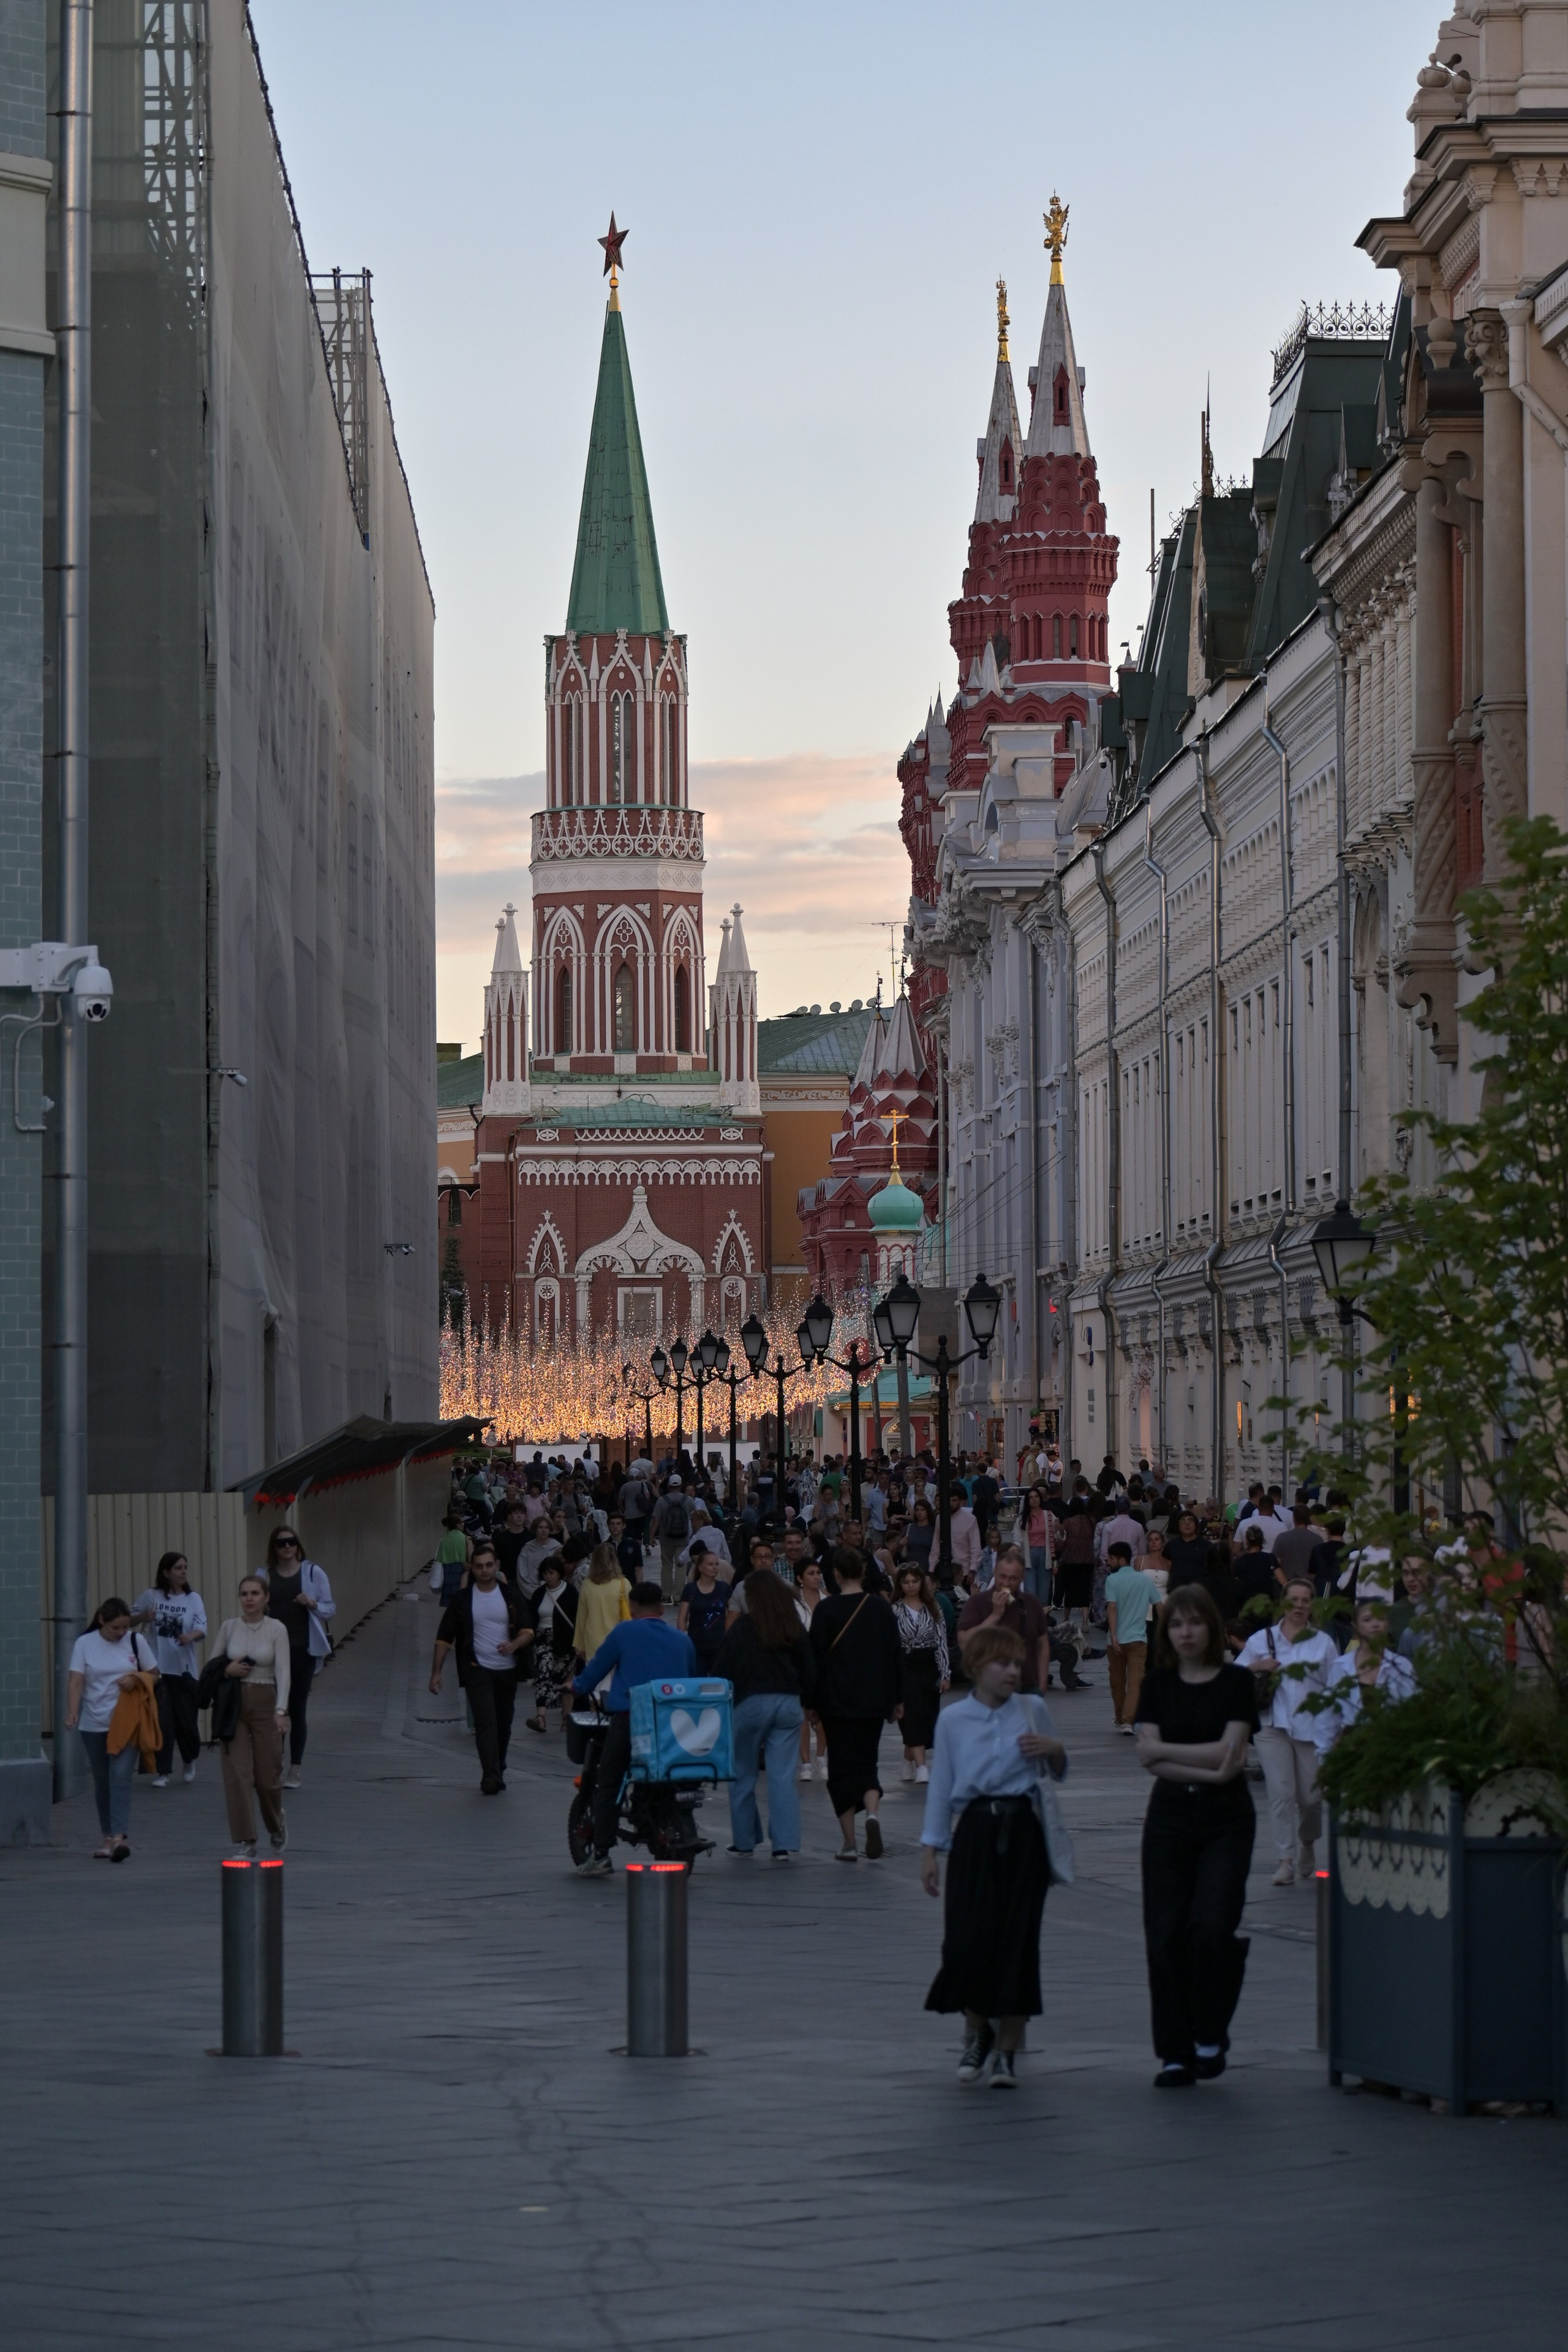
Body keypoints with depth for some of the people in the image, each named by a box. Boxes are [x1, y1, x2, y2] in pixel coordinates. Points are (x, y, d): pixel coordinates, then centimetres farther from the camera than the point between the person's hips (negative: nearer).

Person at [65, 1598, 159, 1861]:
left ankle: (120, 1837, -23)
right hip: (94, 1724, 1)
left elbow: (154, 1675, 9)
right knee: (102, 1782, 9)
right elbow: (76, 1681, -9)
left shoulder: (136, 1642, 2)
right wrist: (72, 1712, -25)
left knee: (121, 1777, -14)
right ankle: (108, 1837, 19)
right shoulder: (85, 1644, -1)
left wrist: (136, 1680, -13)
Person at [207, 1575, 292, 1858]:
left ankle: (277, 1825, 35)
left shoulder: (277, 1629, -5)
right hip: (234, 1705, 2)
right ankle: (244, 1844, -1)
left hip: (265, 1704, -2)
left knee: (268, 1776, 3)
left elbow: (283, 1671, -12)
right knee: (237, 1774, -6)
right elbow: (211, 1666, 11)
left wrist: (281, 1710, -23)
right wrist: (227, 1670, -11)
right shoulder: (229, 1627, 3)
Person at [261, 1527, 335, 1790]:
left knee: (297, 1709, 2)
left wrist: (313, 1604, -16)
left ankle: (294, 1771, 8)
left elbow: (331, 1608, 4)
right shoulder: (265, 1576, 6)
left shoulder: (313, 1573, 1)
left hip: (303, 1650, -1)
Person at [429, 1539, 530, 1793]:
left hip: (507, 1670, 2)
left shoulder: (511, 1596, 3)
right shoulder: (462, 1599, 0)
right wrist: (436, 1672, -4)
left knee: (503, 1724, 10)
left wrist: (514, 1645, -23)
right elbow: (444, 1638, 3)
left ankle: (497, 1774, 27)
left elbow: (528, 1632, 0)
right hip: (477, 1669, -2)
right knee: (485, 1721, -16)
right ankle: (491, 1777, -23)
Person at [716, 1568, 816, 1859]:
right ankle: (784, 1843, -6)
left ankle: (744, 1841, 17)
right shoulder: (796, 1629, 5)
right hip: (789, 1704, 3)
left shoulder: (743, 1628, -5)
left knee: (743, 1774, 11)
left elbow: (723, 1670, -4)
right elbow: (809, 1672, 11)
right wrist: (806, 1705, 22)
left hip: (751, 1703, -3)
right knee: (782, 1775, 2)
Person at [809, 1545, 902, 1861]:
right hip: (874, 1700, 3)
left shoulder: (827, 1609, -8)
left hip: (837, 1701, -3)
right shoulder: (880, 1607, 2)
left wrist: (811, 1701, 2)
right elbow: (895, 1655, 6)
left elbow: (817, 1656, -6)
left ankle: (849, 1843, 3)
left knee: (842, 1767, 6)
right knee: (866, 1763, 13)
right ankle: (872, 1812, -17)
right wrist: (895, 1698, 15)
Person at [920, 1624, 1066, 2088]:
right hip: (975, 1830, 0)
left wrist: (1054, 1750, -6)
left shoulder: (1032, 1710, 6)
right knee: (968, 1938, -7)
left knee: (1017, 1937, -2)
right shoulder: (952, 1720, 5)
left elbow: (1058, 1773, 17)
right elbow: (941, 1786, 8)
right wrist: (930, 1850, 4)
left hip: (1023, 1832, 0)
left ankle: (1006, 2049, 8)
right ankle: (977, 2031, 19)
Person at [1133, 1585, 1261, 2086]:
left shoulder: (1237, 1683, -1)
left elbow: (1230, 1752, -12)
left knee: (1212, 1927, -16)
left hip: (1226, 1820, -3)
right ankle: (1175, 2052, 6)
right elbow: (1149, 1759, -4)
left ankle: (1210, 2036, 5)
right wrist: (1208, 1769, -15)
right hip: (1170, 1818, 3)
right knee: (1166, 1934, -2)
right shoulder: (1157, 1686, 7)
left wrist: (1164, 1750, -8)